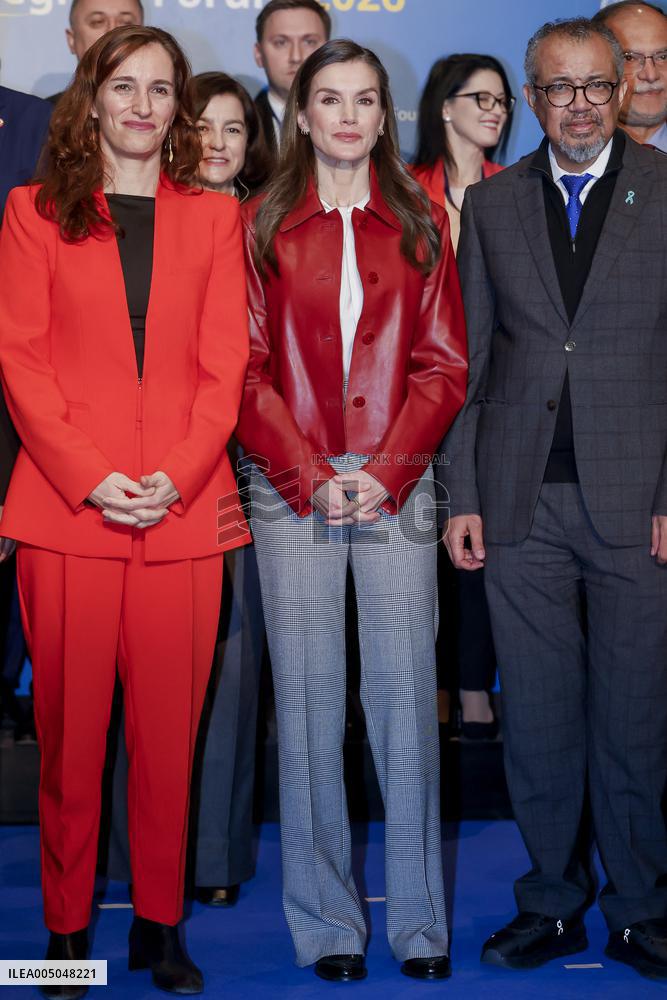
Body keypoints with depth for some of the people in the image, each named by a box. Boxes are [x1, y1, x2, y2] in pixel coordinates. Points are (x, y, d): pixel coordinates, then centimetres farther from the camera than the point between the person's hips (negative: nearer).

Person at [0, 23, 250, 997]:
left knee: (169, 728, 4)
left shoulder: (215, 218, 13)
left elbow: (225, 365, 6)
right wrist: (89, 477, -11)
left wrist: (177, 476, -9)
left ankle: (159, 922, 17)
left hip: (185, 510, 1)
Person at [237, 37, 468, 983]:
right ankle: (326, 921, 9)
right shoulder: (262, 225, 9)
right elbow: (247, 368, 3)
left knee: (404, 689, -2)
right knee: (307, 694, 0)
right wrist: (311, 477, -8)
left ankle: (419, 918, 8)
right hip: (291, 486, 0)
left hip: (397, 483, 0)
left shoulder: (421, 223, 11)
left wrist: (386, 471, -7)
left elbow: (443, 365, 6)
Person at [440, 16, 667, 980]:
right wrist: (461, 495, 4)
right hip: (521, 502, 2)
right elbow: (467, 358, 10)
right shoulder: (491, 204, 11)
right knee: (536, 718, 9)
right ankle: (553, 903, 24)